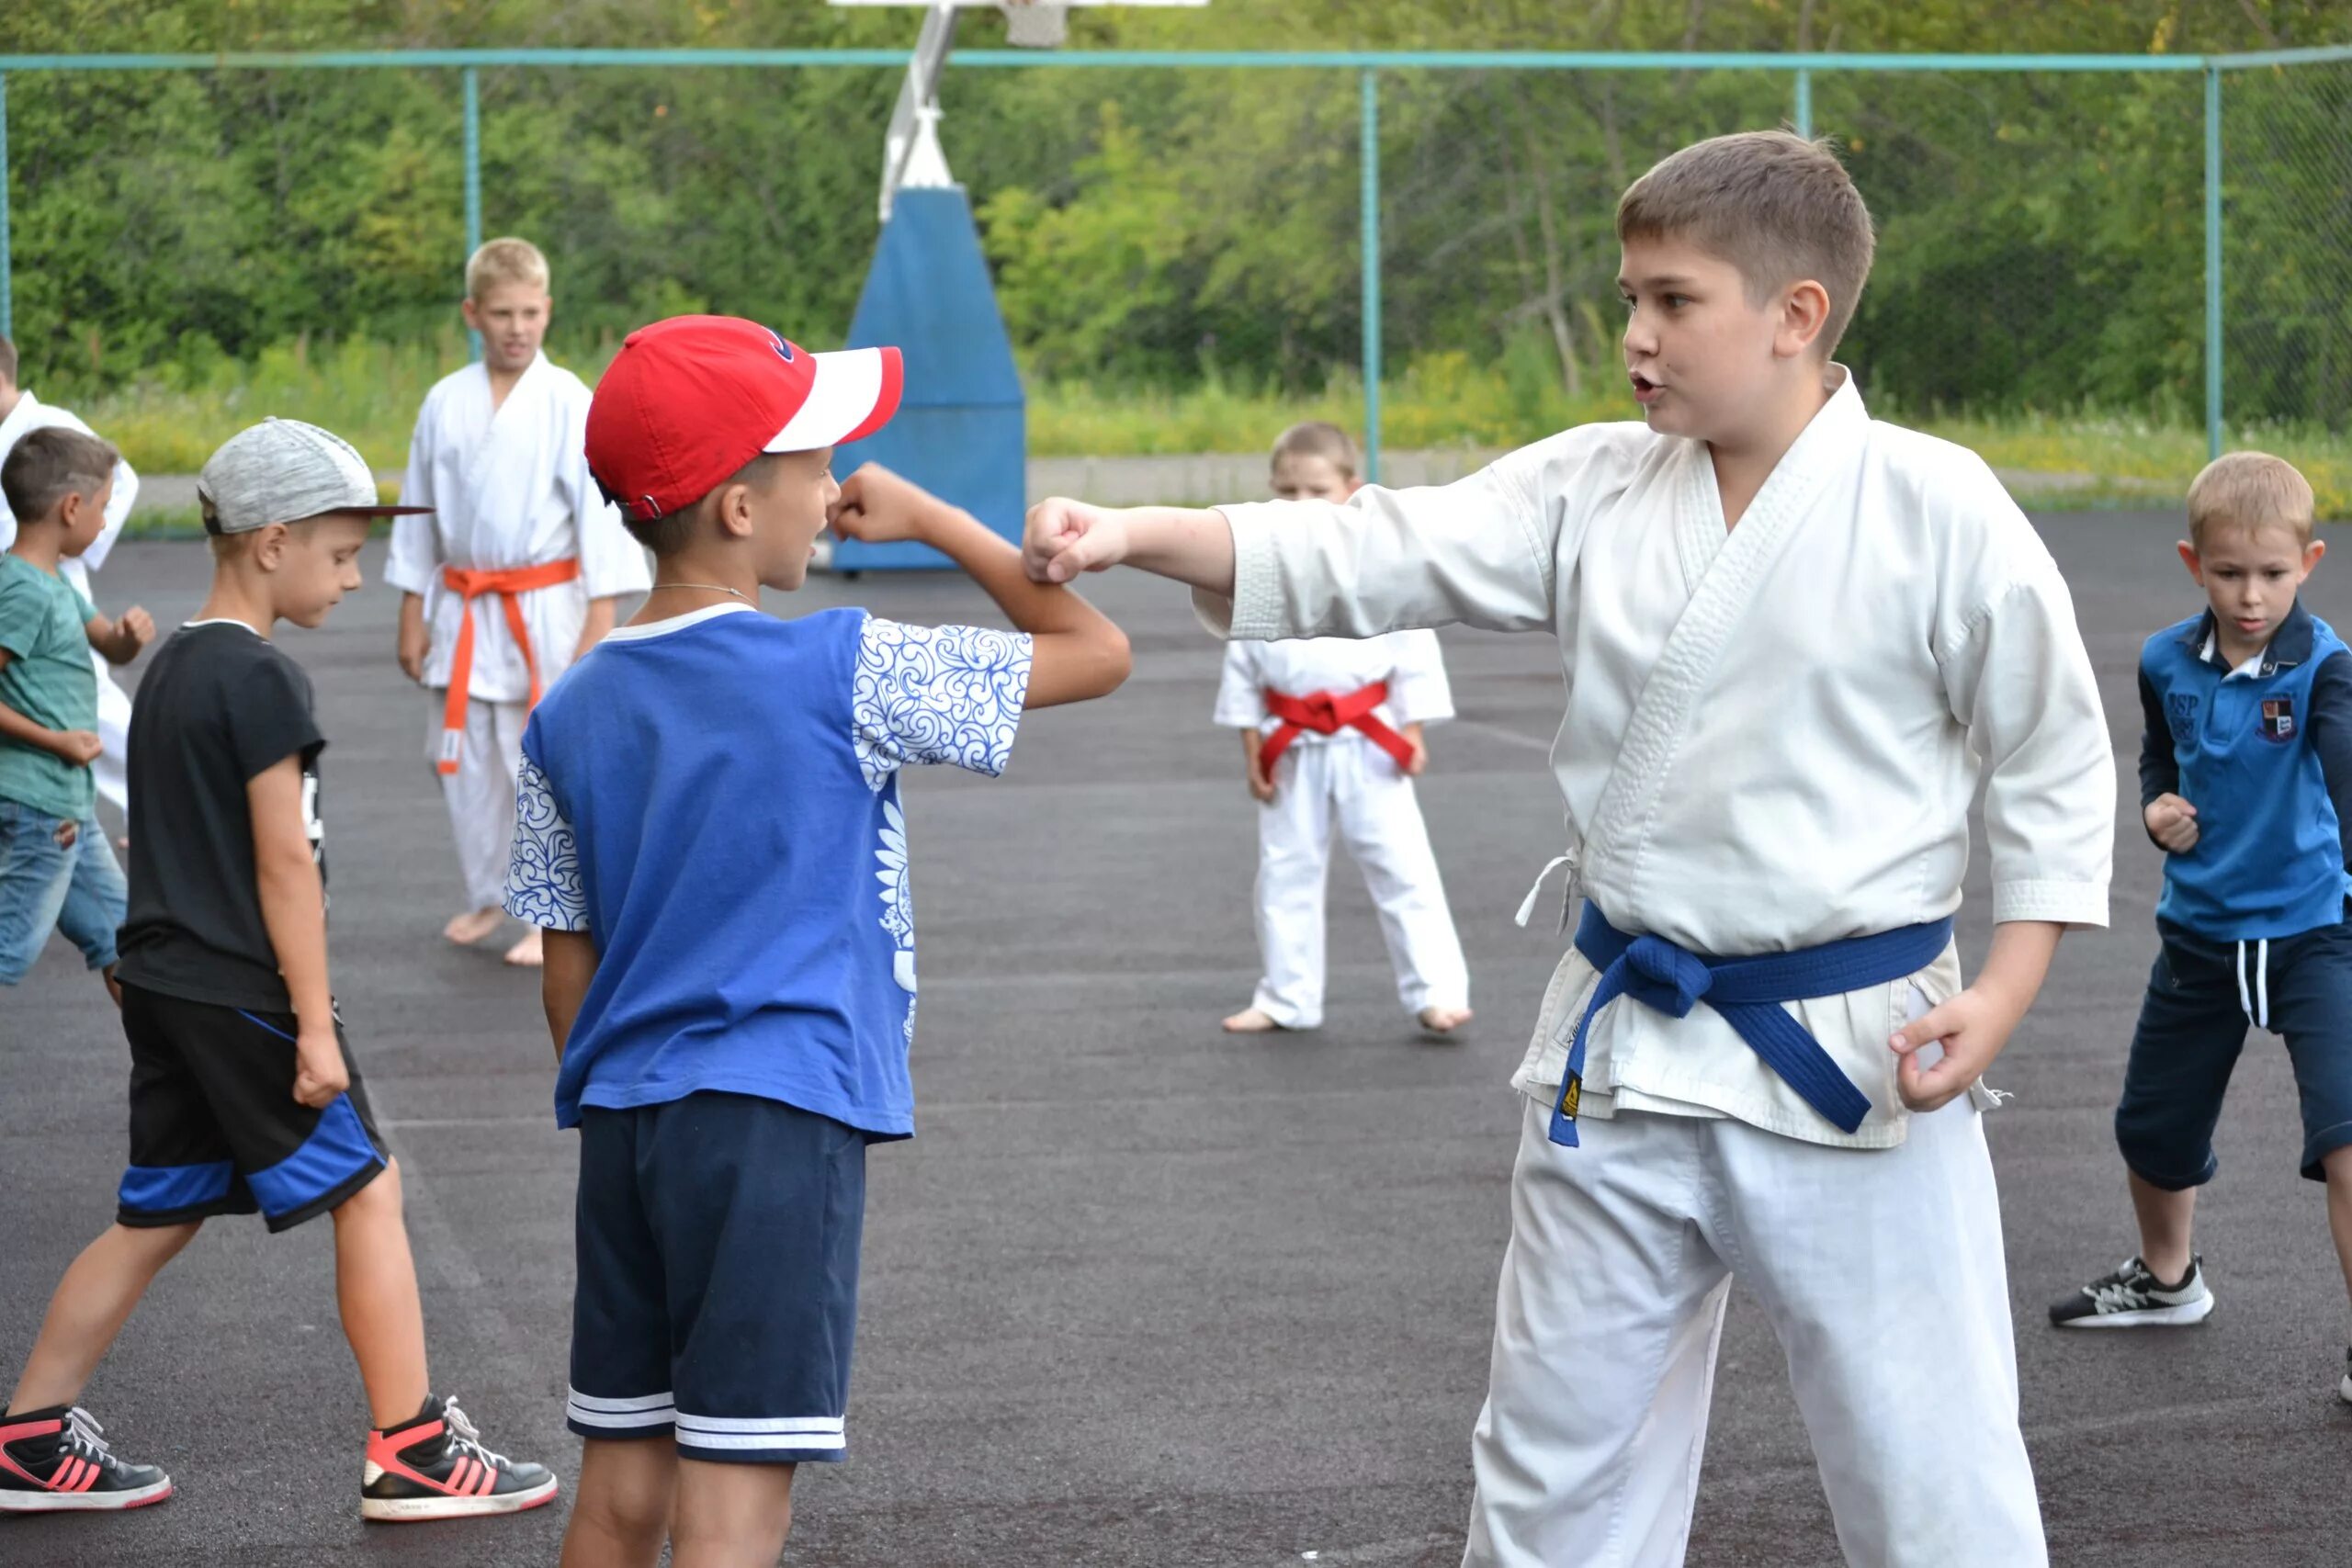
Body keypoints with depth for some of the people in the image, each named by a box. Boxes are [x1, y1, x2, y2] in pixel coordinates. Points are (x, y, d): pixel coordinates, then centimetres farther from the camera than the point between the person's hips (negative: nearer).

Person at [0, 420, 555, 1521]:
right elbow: (284, 863, -17)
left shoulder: (170, 666, 13)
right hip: (241, 995, -9)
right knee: (366, 1192, 0)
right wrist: (315, 1023, -15)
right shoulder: (261, 681, -15)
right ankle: (411, 1452, 3)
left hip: (163, 980, 9)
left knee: (157, 1217, 14)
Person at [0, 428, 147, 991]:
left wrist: (131, 634, 1)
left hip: (71, 805, 10)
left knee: (119, 937, 15)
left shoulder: (55, 584, 11)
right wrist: (54, 739, -18)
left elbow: (113, 648, 24)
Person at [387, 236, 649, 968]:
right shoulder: (446, 402, 3)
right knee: (464, 762, 11)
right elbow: (419, 514, 11)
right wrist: (413, 617, 11)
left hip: (545, 608, -4)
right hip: (464, 609, 4)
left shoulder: (569, 402, -8)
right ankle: (486, 895, 29)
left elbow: (599, 510, -8)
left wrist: (599, 623, -12)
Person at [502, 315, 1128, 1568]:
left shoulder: (570, 715, 8)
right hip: (776, 1128, -6)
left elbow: (567, 962, 12)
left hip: (623, 1130, 6)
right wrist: (928, 520, 4)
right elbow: (1095, 652, -3)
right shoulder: (841, 671, -9)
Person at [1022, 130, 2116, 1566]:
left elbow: (2057, 761, -4)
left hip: (1849, 1064, -5)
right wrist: (1137, 533, -17)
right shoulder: (1593, 491, 1)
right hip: (1624, 1056, 5)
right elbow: (1372, 558, -4)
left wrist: (2007, 991, -12)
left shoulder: (1938, 509, -10)